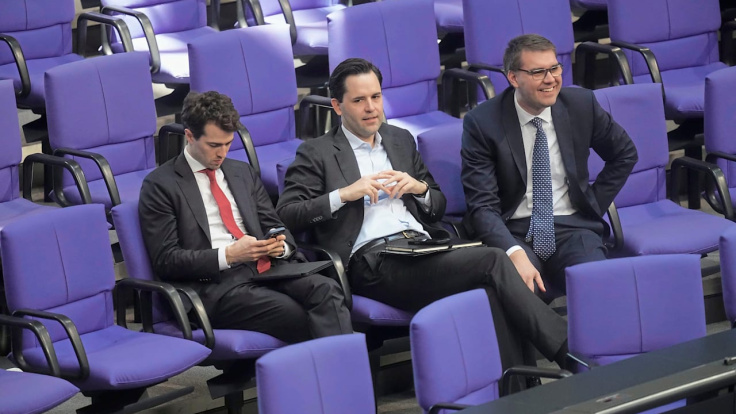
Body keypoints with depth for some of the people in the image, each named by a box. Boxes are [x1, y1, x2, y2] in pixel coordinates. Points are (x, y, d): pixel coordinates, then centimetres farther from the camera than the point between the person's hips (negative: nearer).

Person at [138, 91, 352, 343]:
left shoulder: (243, 173, 22)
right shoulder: (159, 185, 4)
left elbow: (275, 226, 25)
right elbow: (165, 260, -4)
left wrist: (280, 245, -2)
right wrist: (228, 255, -15)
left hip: (264, 270, 5)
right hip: (214, 285, -5)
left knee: (326, 289, -28)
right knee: (295, 314, -33)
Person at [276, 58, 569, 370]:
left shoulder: (401, 140, 26)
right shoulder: (316, 154, 10)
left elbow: (439, 207, 29)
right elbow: (286, 215, -1)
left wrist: (419, 188, 5)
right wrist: (344, 194, -12)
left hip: (425, 250, 5)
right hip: (374, 264, -5)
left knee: (493, 291, -31)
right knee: (492, 260, -26)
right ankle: (568, 350, -24)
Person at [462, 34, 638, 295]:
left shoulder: (581, 104, 2)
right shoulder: (481, 123, -7)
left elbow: (624, 155, 20)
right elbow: (482, 205, -12)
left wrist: (595, 204, 10)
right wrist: (515, 254, -28)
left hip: (572, 228, 2)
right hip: (514, 234, -2)